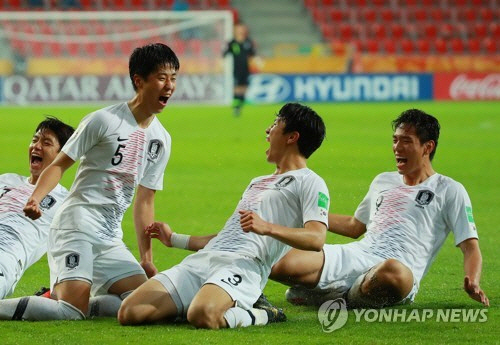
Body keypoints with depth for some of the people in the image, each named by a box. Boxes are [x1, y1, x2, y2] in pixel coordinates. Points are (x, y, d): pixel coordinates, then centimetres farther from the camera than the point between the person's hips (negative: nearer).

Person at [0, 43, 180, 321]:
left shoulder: (162, 140, 13)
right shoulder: (104, 120, -7)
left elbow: (145, 201, 19)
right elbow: (60, 164, -4)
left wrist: (147, 259, 15)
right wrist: (35, 198, -22)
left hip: (111, 239, 7)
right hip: (76, 225, -7)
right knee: (73, 311, -25)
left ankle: (58, 298, 5)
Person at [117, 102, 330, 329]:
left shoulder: (309, 182, 8)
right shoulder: (258, 182, 36)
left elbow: (316, 239, -9)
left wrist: (267, 227, -23)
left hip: (245, 264, -9)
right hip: (200, 259, 9)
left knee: (203, 316, -42)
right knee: (129, 313, -13)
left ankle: (259, 316, -10)